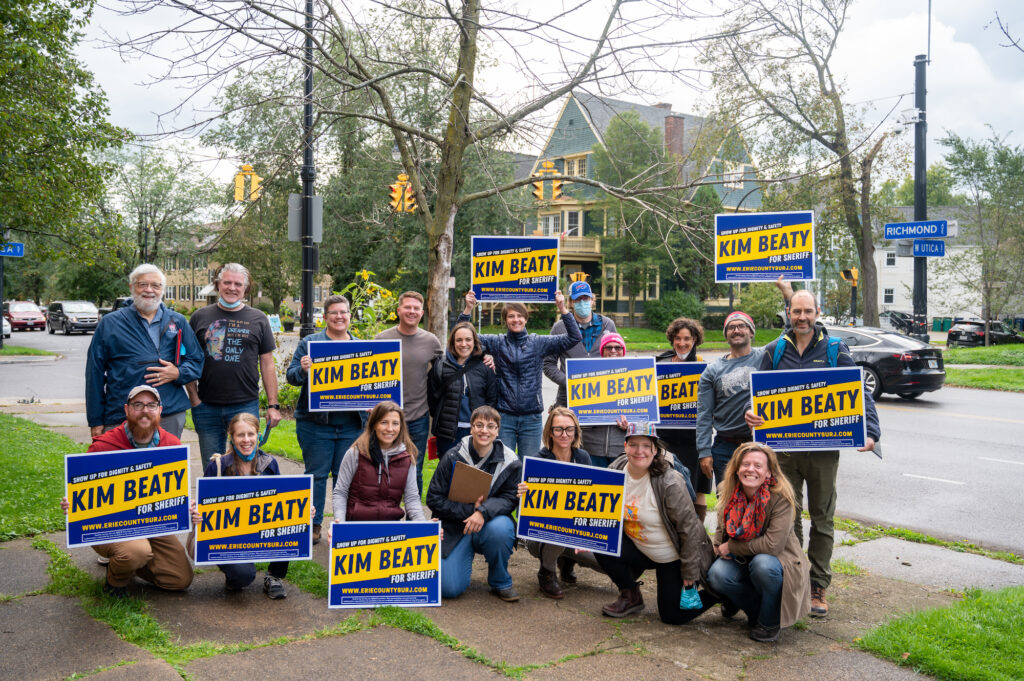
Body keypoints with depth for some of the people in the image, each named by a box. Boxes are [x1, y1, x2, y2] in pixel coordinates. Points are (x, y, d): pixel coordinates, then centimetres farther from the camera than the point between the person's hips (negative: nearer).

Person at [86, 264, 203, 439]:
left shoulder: (178, 322, 13)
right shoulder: (110, 323, 7)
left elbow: (196, 361, 15)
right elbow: (95, 373, 6)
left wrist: (178, 373, -8)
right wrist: (96, 421, 2)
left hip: (171, 416, 2)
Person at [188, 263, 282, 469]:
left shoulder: (258, 319, 6)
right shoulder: (200, 317, 7)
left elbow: (267, 364, 6)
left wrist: (273, 405, 2)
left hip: (246, 405, -1)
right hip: (207, 407, 1)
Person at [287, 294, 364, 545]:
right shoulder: (309, 343, 4)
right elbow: (291, 375, -1)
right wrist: (302, 369, -22)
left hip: (351, 423, 2)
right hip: (316, 422, -2)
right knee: (316, 474, 3)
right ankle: (313, 524, 15)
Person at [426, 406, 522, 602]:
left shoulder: (510, 462, -4)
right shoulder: (452, 457, -7)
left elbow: (510, 498, -9)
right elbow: (434, 499, -7)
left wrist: (483, 512, -29)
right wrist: (470, 510, -20)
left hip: (489, 524, 1)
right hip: (454, 528, -1)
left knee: (500, 528, -36)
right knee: (449, 589, -16)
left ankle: (501, 583, -7)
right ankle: (463, 559, 22)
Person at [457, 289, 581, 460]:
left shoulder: (539, 343, 5)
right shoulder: (497, 343, 5)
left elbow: (574, 337, 1)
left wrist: (563, 309, -9)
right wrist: (468, 309, -8)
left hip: (531, 417, 0)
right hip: (504, 416, 0)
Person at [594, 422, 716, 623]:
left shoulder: (669, 482, -27)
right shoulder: (615, 471, -11)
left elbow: (689, 527, -21)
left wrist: (690, 573, -17)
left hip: (673, 557, -5)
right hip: (639, 549, 5)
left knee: (673, 616, -2)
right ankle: (631, 597, 6)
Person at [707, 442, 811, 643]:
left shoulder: (780, 497, -22)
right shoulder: (731, 494, -5)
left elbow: (773, 544, -29)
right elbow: (722, 529, 12)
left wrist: (732, 547, -20)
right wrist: (719, 549, -9)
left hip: (779, 560, -4)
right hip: (742, 561, 4)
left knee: (763, 564, -37)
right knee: (717, 575, -25)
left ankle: (769, 622, -9)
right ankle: (756, 610, 4)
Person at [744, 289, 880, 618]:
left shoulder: (835, 349, 1)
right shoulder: (774, 351, 5)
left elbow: (860, 393, 0)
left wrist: (871, 431, -14)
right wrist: (751, 413, -17)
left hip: (824, 447, -1)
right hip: (784, 447, 1)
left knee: (822, 519, 7)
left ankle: (818, 588, 17)